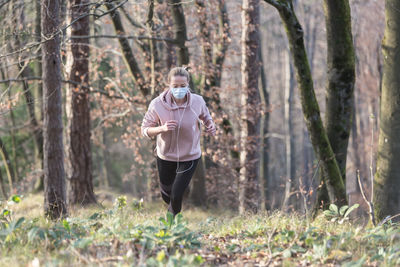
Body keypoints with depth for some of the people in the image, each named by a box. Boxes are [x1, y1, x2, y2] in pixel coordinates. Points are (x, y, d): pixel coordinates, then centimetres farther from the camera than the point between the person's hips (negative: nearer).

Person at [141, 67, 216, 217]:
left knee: (176, 195, -5)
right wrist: (162, 128, -34)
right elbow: (145, 130, -15)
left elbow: (205, 116, 7)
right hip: (165, 156, 1)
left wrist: (210, 125, -16)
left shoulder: (197, 101, -17)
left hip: (190, 157, 0)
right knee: (166, 194, 20)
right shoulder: (157, 104, -23)